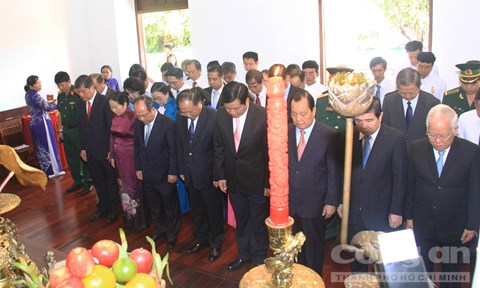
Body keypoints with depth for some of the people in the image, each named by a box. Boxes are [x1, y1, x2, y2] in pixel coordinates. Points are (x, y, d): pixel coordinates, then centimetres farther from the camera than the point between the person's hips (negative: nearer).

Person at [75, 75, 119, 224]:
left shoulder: (105, 101, -16)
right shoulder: (81, 103, 4)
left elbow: (112, 126, -15)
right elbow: (80, 126, 10)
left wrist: (111, 149, -14)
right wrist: (82, 148, 7)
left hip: (105, 150, -6)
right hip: (90, 151, 6)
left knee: (110, 181, 10)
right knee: (98, 181, 18)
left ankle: (113, 210, 25)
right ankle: (102, 207, 35)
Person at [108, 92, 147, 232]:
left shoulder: (133, 117, -18)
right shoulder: (114, 117, 1)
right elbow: (112, 137, 9)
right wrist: (112, 155, 11)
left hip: (132, 157, -6)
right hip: (120, 158, 6)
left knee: (135, 187, 8)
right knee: (124, 187, 16)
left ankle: (139, 220, 27)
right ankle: (129, 218, 33)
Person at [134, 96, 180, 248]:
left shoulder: (168, 124, -21)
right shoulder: (138, 123, -3)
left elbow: (173, 150, -16)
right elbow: (137, 147, 8)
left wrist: (173, 172, -13)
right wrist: (138, 168, 8)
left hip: (164, 175, -5)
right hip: (147, 174, 5)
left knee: (170, 207, 14)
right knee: (154, 206, 21)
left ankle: (172, 233, 34)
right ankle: (159, 229, 42)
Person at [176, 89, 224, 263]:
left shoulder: (214, 118, -21)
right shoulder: (180, 118, -4)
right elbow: (180, 145, 8)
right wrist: (182, 170, 8)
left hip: (208, 174, -5)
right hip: (190, 174, 5)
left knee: (214, 211, 13)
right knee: (197, 210, 21)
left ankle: (216, 244, 34)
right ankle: (200, 239, 43)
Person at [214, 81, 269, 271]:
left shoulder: (263, 117, -23)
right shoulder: (221, 115, -11)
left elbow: (271, 153, -14)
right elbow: (219, 147, 2)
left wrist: (269, 182, -9)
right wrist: (220, 175, 3)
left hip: (257, 180, -3)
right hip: (233, 180, 4)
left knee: (258, 222, 16)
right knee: (241, 221, 22)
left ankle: (259, 258, 38)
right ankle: (244, 254, 43)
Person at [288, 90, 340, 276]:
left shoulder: (328, 135, -11)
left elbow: (334, 172, -7)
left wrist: (332, 201, -7)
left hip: (314, 204, -2)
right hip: (288, 202, 3)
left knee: (314, 246, 16)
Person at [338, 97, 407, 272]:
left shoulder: (396, 138, -11)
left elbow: (400, 177, -9)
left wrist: (396, 211, -9)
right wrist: (342, 201, 7)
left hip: (382, 213, -3)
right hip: (354, 211, 3)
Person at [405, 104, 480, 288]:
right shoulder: (416, 148, -8)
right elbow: (410, 186, -1)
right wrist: (408, 216, 3)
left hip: (455, 225, 0)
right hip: (422, 223, 1)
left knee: (451, 269, 19)